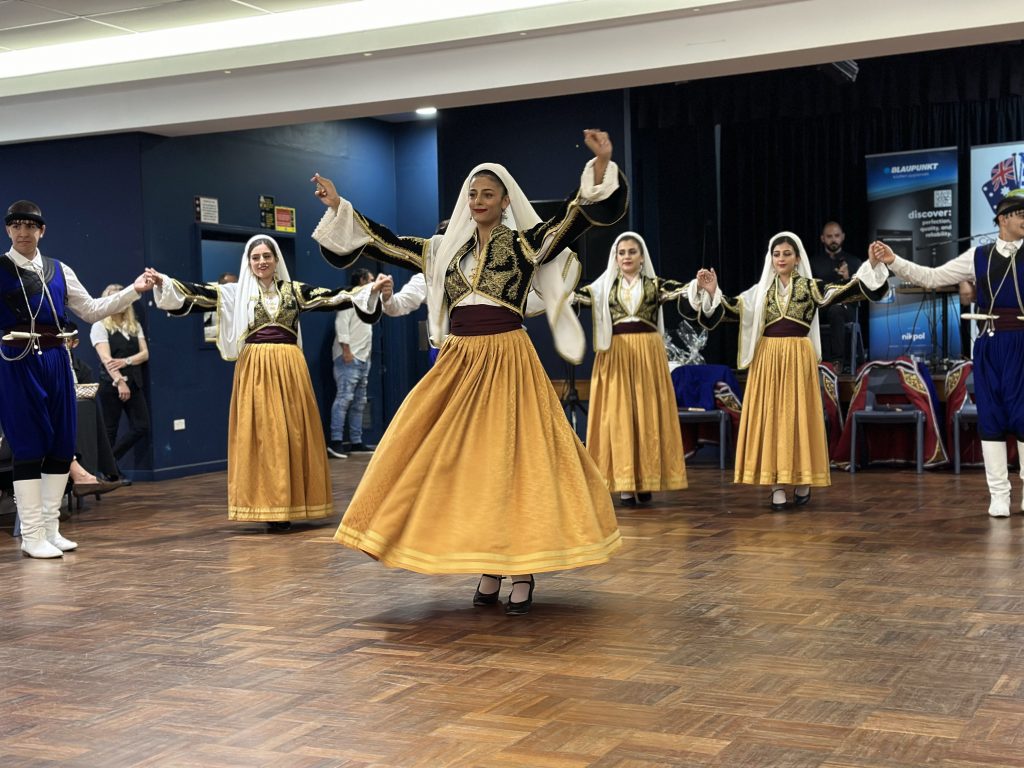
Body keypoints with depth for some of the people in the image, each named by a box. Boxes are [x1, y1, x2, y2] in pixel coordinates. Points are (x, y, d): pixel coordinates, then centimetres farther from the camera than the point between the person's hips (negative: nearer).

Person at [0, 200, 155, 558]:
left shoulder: (59, 271, 12)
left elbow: (92, 310, 16)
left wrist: (133, 290, 12)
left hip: (55, 361, 5)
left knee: (62, 446, 6)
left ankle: (50, 528, 18)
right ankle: (32, 536, 2)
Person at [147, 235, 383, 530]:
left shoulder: (293, 290, 9)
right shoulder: (236, 292, 6)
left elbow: (331, 296, 2)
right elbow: (199, 293, -4)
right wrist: (165, 283, -17)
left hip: (290, 368, 2)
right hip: (254, 369, -1)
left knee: (293, 433, 3)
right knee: (260, 434, -2)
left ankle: (292, 503, 11)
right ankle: (268, 507, 1)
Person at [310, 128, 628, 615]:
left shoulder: (526, 244, 1)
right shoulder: (445, 249, 12)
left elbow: (579, 215, -10)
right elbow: (385, 245, 13)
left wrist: (601, 165, -23)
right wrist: (339, 208, 10)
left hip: (508, 361, -4)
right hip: (458, 364, 4)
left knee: (513, 460, -5)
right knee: (466, 464, 3)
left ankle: (523, 571, 3)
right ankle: (488, 569, 13)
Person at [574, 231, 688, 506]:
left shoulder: (654, 284, 5)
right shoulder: (604, 286, 8)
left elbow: (685, 289, -10)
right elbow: (577, 296, -4)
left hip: (648, 354, 0)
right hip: (615, 353, 0)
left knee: (647, 414, 2)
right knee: (618, 415, -1)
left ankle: (646, 481, 9)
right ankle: (625, 483, 3)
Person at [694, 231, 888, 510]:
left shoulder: (810, 287, 2)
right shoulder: (761, 290, 9)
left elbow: (846, 290, -6)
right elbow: (731, 309, 3)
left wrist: (872, 266, -17)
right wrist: (712, 292, -13)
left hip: (798, 357, -2)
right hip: (768, 358, 2)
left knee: (799, 416, 1)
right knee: (771, 417, 0)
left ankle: (803, 482, 12)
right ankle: (777, 485, 4)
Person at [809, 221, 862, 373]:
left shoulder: (853, 262, 13)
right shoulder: (815, 261, 17)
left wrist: (848, 278, -16)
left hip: (845, 307, -1)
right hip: (820, 306, 1)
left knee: (835, 310, -40)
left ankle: (838, 360, -38)